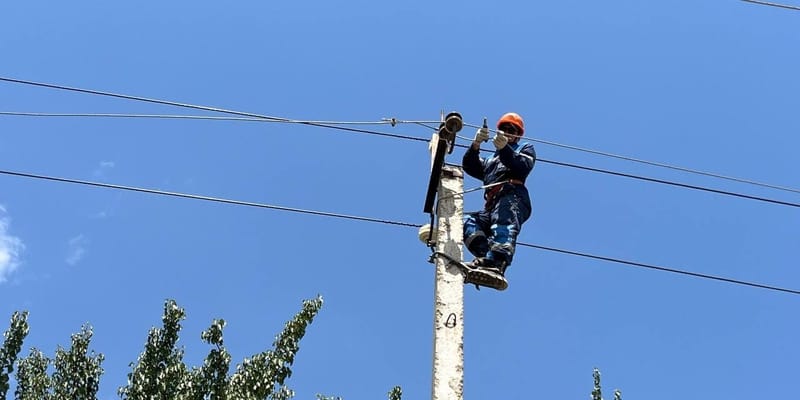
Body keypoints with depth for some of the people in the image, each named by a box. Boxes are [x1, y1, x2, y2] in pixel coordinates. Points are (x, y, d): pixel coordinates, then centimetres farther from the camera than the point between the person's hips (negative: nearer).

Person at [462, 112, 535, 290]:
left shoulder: (525, 149, 30)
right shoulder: (490, 162, 43)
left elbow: (523, 167, 4)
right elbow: (469, 167, 20)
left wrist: (504, 149, -12)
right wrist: (476, 145, 2)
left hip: (512, 195, -6)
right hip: (491, 206, 6)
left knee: (504, 225, -35)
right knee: (468, 222, -21)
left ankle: (496, 266, -62)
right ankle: (484, 258, -42)